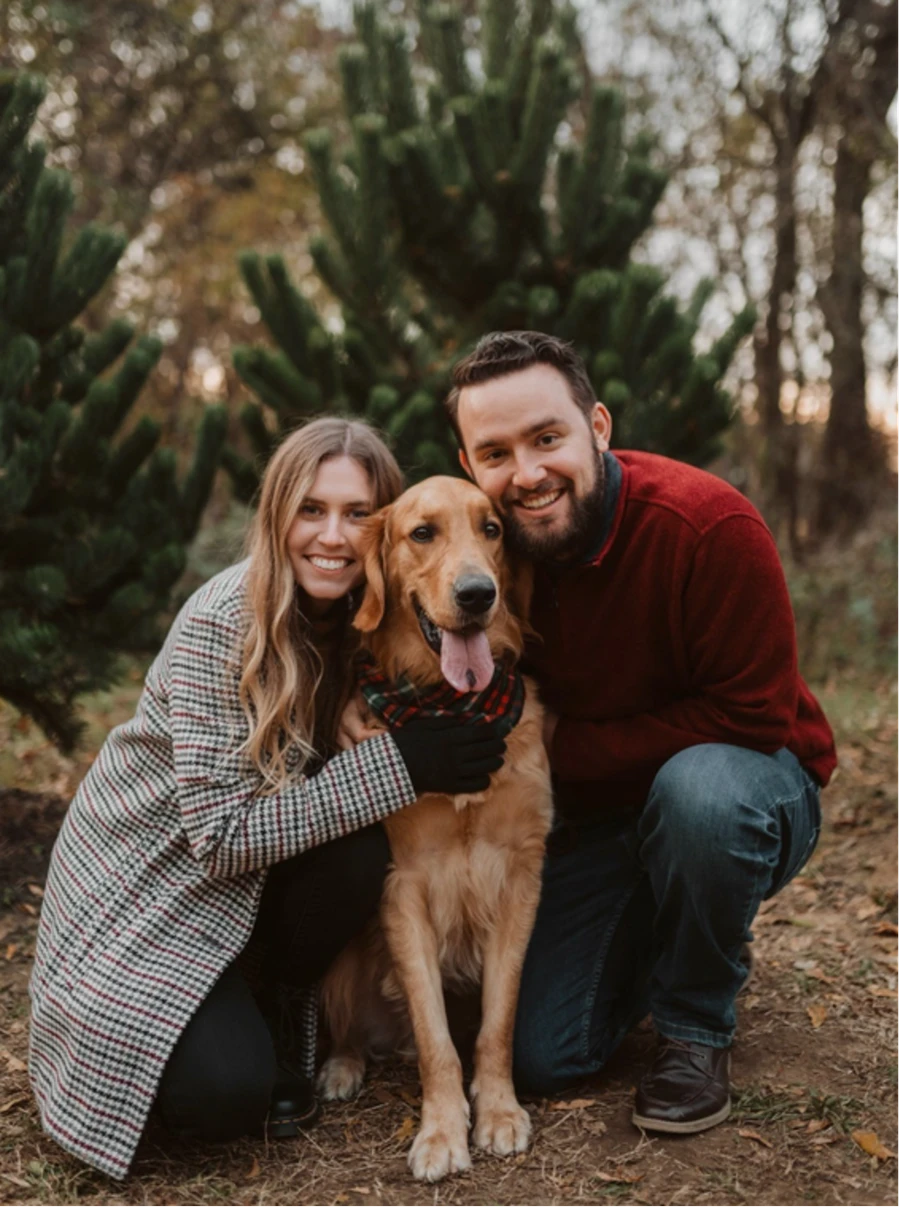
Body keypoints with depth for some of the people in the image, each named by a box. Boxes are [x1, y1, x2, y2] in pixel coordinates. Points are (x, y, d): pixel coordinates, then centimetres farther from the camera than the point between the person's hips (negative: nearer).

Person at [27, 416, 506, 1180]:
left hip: (259, 876, 5)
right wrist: (400, 766, -34)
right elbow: (220, 836, -29)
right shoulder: (224, 625, -26)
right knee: (224, 1095, -24)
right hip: (149, 884, -4)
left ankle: (281, 1005, 2)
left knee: (359, 850, -28)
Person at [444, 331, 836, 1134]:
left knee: (699, 785, -40)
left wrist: (566, 744, -23)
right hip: (597, 819, 4)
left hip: (743, 784, -4)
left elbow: (753, 718, -25)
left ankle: (697, 1029, -11)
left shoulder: (710, 525, -26)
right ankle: (654, 942, 26)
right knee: (541, 1056, -5)